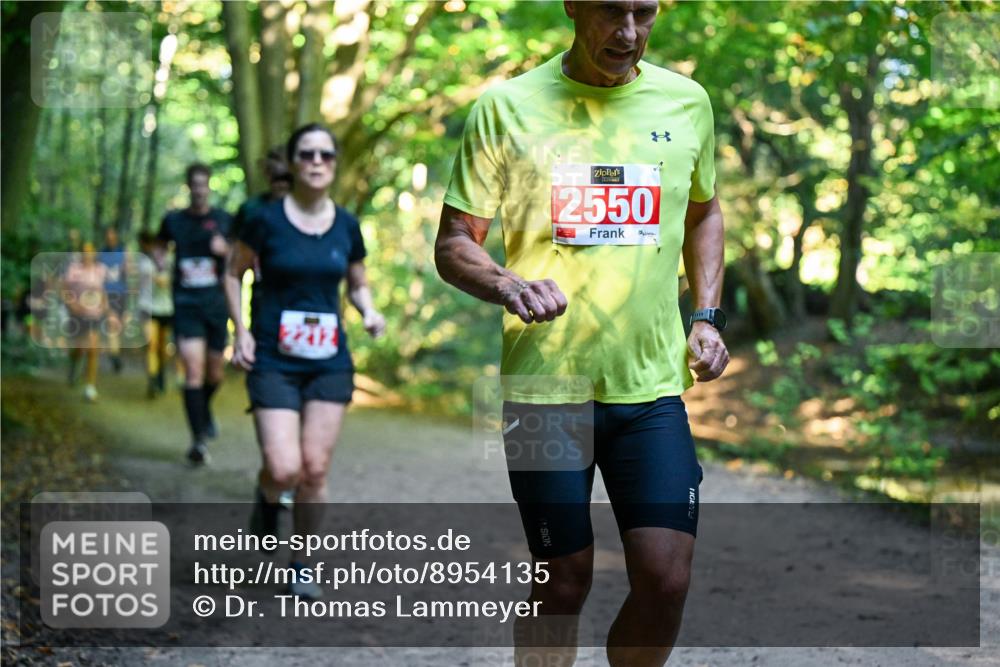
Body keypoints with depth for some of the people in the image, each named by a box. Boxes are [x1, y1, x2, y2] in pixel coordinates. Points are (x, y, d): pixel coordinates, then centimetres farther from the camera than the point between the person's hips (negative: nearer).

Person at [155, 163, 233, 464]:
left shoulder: (224, 221, 4)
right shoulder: (173, 220, 5)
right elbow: (161, 246, 23)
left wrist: (226, 250, -11)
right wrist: (159, 261, 1)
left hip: (216, 305, 1)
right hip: (186, 305, -1)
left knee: (215, 373, 11)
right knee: (193, 370, -14)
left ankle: (205, 409, 44)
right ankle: (198, 439, -13)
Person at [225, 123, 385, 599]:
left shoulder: (346, 226, 4)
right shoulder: (267, 220, -5)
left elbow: (357, 284, 18)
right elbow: (234, 274, 7)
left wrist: (369, 312, -3)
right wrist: (242, 331, -4)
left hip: (329, 363, 3)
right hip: (274, 362, -3)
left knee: (315, 470, 2)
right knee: (284, 469, -14)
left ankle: (302, 565, 19)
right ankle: (267, 502, 24)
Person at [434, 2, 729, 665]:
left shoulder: (686, 101, 7)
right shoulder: (507, 107, -3)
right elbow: (453, 245, -1)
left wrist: (706, 317, 12)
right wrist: (509, 286, -22)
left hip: (653, 385, 3)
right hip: (545, 383, -2)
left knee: (666, 579, -4)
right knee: (565, 582, 3)